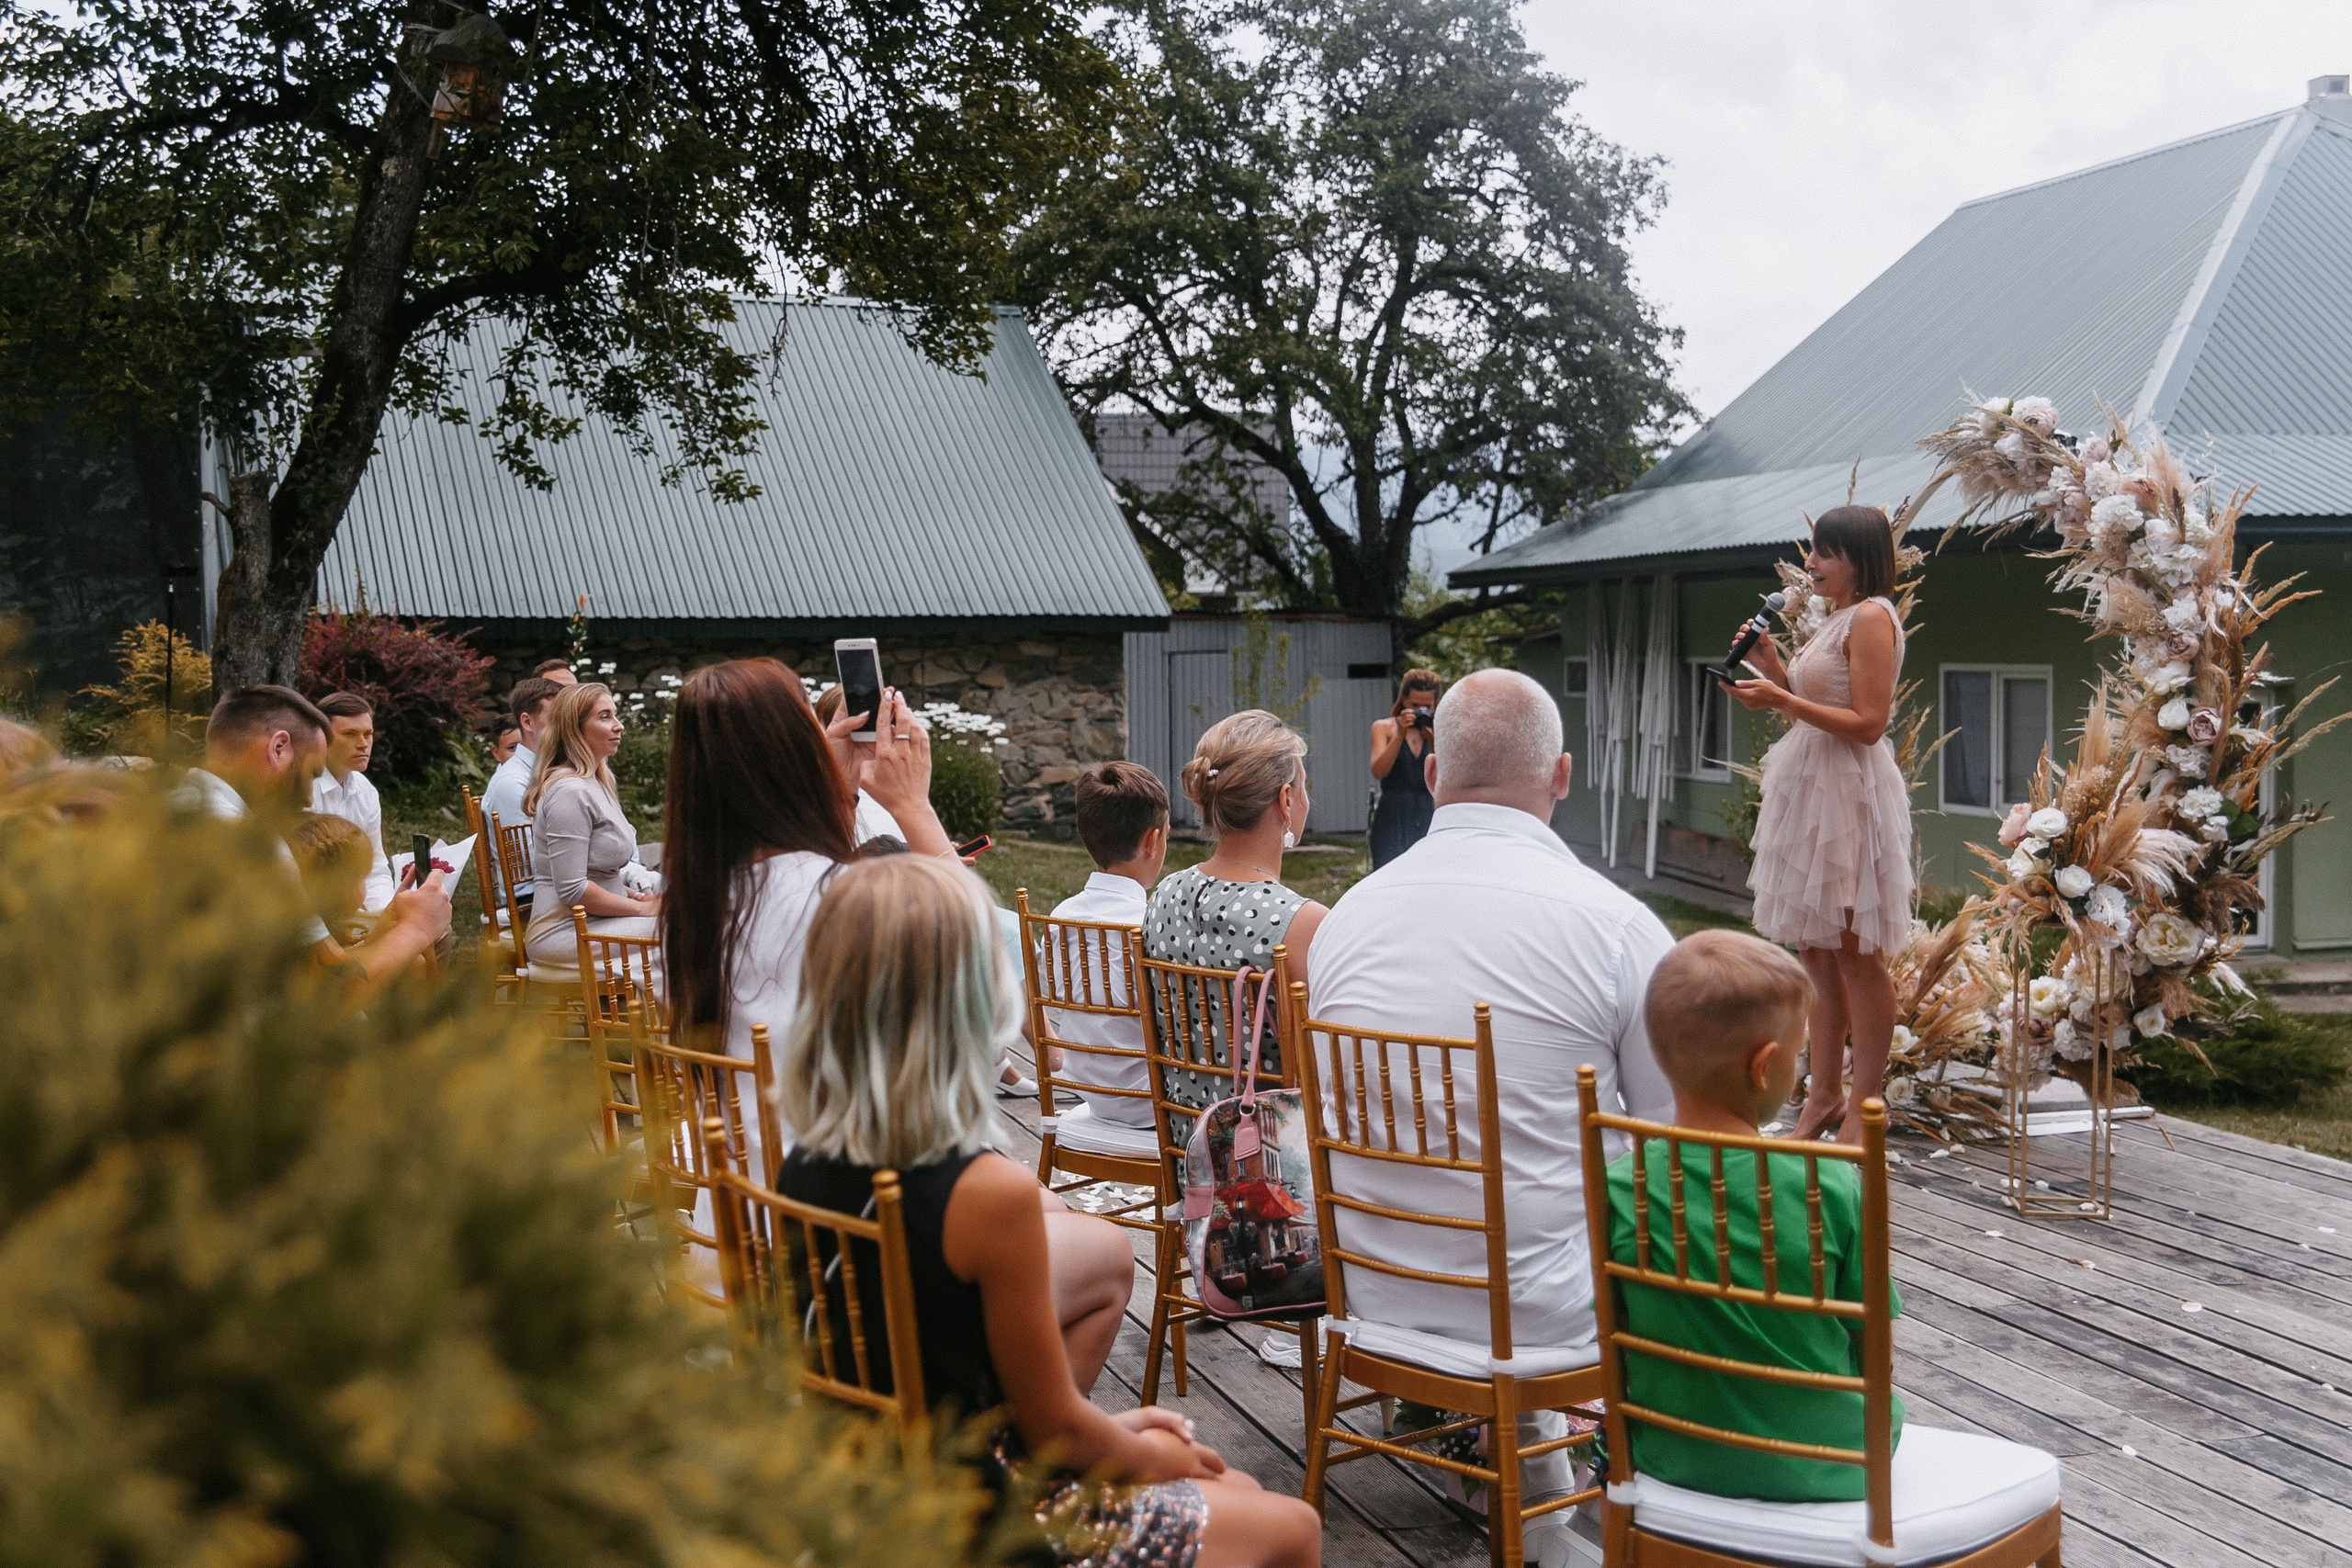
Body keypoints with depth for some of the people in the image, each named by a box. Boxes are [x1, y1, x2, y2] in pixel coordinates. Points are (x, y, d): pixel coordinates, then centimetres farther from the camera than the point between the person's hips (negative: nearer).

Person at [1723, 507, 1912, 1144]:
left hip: (1848, 793, -10)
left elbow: (1867, 725, -19)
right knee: (1815, 948, 11)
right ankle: (1824, 1095, 19)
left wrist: (1781, 701, -22)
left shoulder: (1871, 618, -12)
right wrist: (1774, 669, 9)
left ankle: (1865, 1106, 4)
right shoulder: (1838, 619, 17)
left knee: (1855, 952, -4)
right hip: (1811, 789, 10)